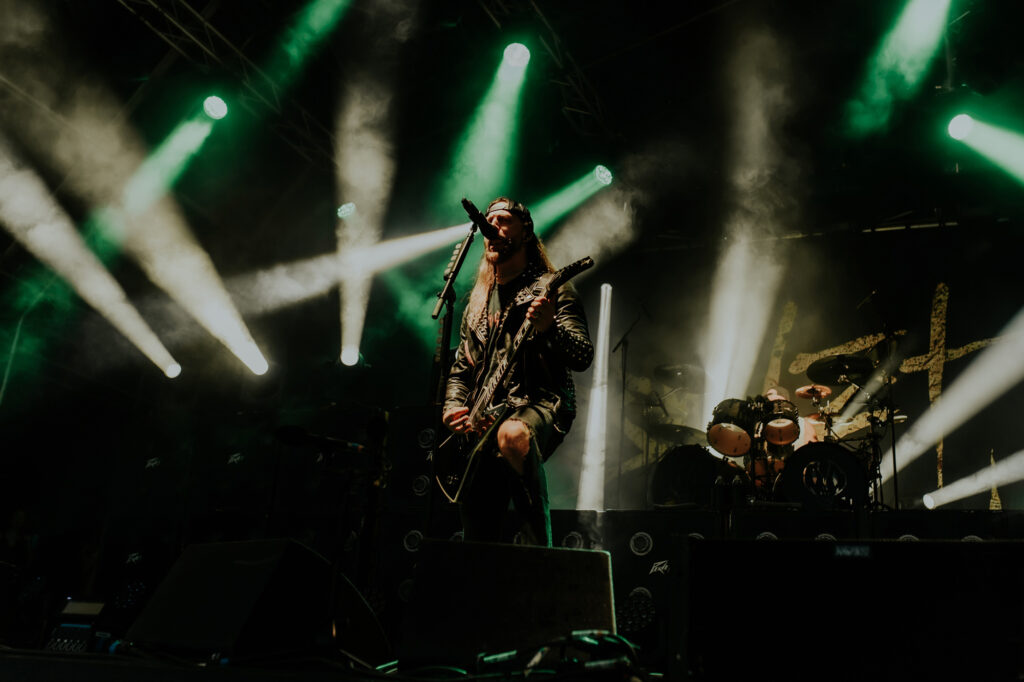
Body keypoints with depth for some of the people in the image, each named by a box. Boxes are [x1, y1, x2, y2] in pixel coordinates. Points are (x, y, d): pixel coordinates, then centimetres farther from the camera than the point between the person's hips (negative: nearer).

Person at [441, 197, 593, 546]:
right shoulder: (478, 301, 21)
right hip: (484, 423, 6)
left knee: (512, 435, -42)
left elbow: (583, 358, -9)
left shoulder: (552, 289, 3)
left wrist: (549, 327, -29)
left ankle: (540, 550, -32)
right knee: (477, 539, -1)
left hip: (541, 403, -5)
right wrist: (453, 408, 3)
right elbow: (460, 369, 24)